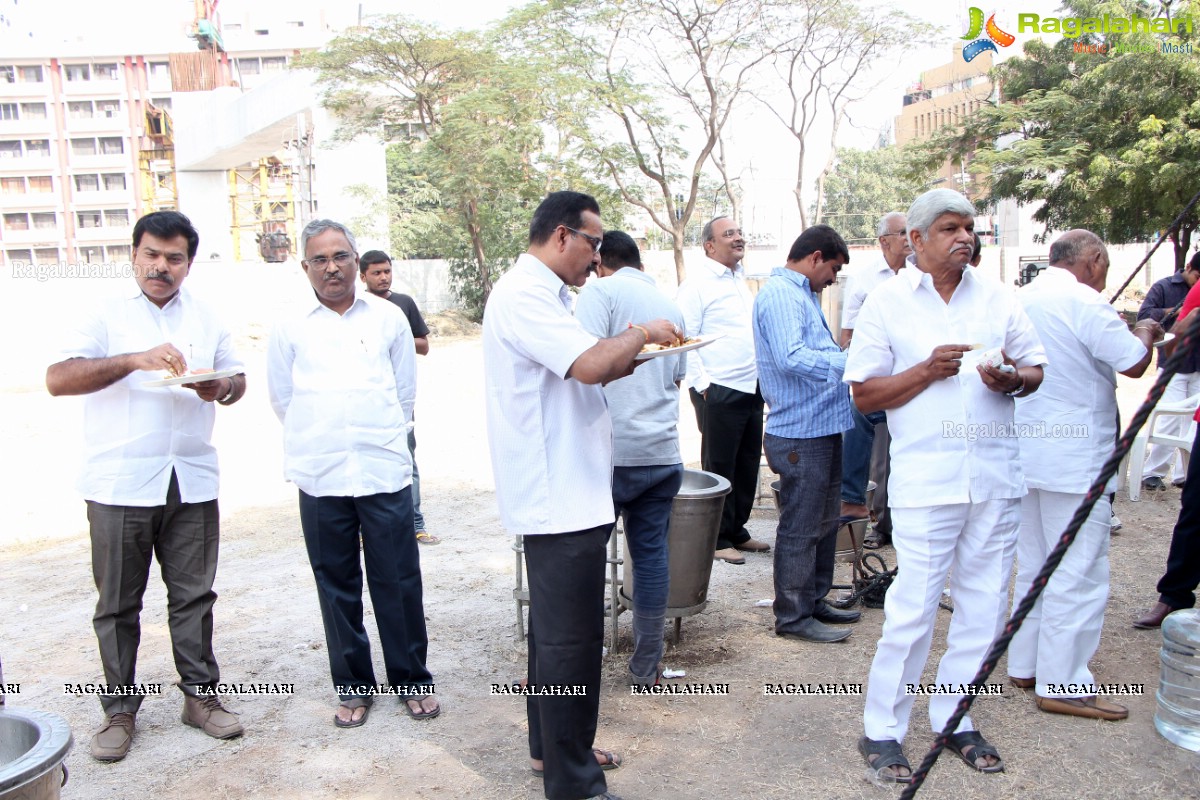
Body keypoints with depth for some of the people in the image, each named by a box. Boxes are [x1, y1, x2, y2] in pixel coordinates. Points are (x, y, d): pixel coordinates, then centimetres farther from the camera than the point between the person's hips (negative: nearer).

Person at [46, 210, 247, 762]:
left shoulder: (208, 319, 12)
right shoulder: (107, 317, 1)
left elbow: (237, 377, 16)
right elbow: (57, 379, -10)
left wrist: (221, 389, -9)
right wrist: (135, 360, -24)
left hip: (192, 482, 3)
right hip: (119, 484, -2)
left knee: (194, 595, 9)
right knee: (118, 602, 7)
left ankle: (200, 694, 20)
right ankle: (119, 709, 19)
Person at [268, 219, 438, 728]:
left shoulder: (388, 318, 6)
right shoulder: (289, 329, 6)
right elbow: (283, 400, 13)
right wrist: (320, 442, 13)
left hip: (385, 472, 0)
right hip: (320, 477, 1)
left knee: (399, 582, 4)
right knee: (337, 586, 9)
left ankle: (412, 680, 19)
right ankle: (352, 686, 23)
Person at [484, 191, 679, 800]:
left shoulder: (539, 293, 18)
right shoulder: (524, 294, -16)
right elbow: (589, 364, -28)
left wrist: (624, 359, 6)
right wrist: (641, 334, -11)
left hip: (561, 493, 11)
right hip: (561, 498, -11)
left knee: (556, 630, 20)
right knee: (571, 640, -3)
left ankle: (551, 748, 35)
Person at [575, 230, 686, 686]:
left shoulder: (602, 290, -3)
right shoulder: (671, 306, 17)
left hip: (612, 450, -6)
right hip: (663, 452, 6)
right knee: (651, 556, 11)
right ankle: (646, 668, 20)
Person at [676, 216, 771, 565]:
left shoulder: (741, 281, 18)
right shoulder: (697, 284, -8)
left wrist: (761, 378, 17)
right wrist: (701, 384, -16)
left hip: (751, 388, 8)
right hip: (719, 391, -8)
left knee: (747, 465, 13)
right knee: (719, 467, 1)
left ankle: (737, 531, 26)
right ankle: (718, 540, 12)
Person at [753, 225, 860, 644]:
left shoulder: (802, 295, 19)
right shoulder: (780, 295, -16)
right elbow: (791, 358, -29)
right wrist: (851, 362, -27)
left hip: (823, 428, 11)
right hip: (801, 433, -11)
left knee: (824, 523, 19)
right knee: (799, 529, -1)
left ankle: (815, 601, 32)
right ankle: (793, 616, 11)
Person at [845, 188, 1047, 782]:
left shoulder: (996, 297, 11)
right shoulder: (886, 302, 1)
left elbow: (1035, 368, 14)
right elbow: (863, 395, -2)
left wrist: (1012, 379, -8)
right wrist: (928, 370, -15)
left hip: (996, 478, 5)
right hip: (925, 481, -4)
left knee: (983, 605, 11)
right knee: (913, 608, -3)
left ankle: (955, 719, 28)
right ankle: (881, 730, 13)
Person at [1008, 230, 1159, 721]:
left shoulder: (1021, 300, 11)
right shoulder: (1085, 304, -15)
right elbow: (1134, 363, -12)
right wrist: (1144, 333, 9)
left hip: (1026, 453, 9)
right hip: (1075, 459, -8)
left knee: (1033, 566, 17)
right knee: (1078, 574, 0)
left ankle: (1024, 665, 26)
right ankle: (1063, 684, 6)